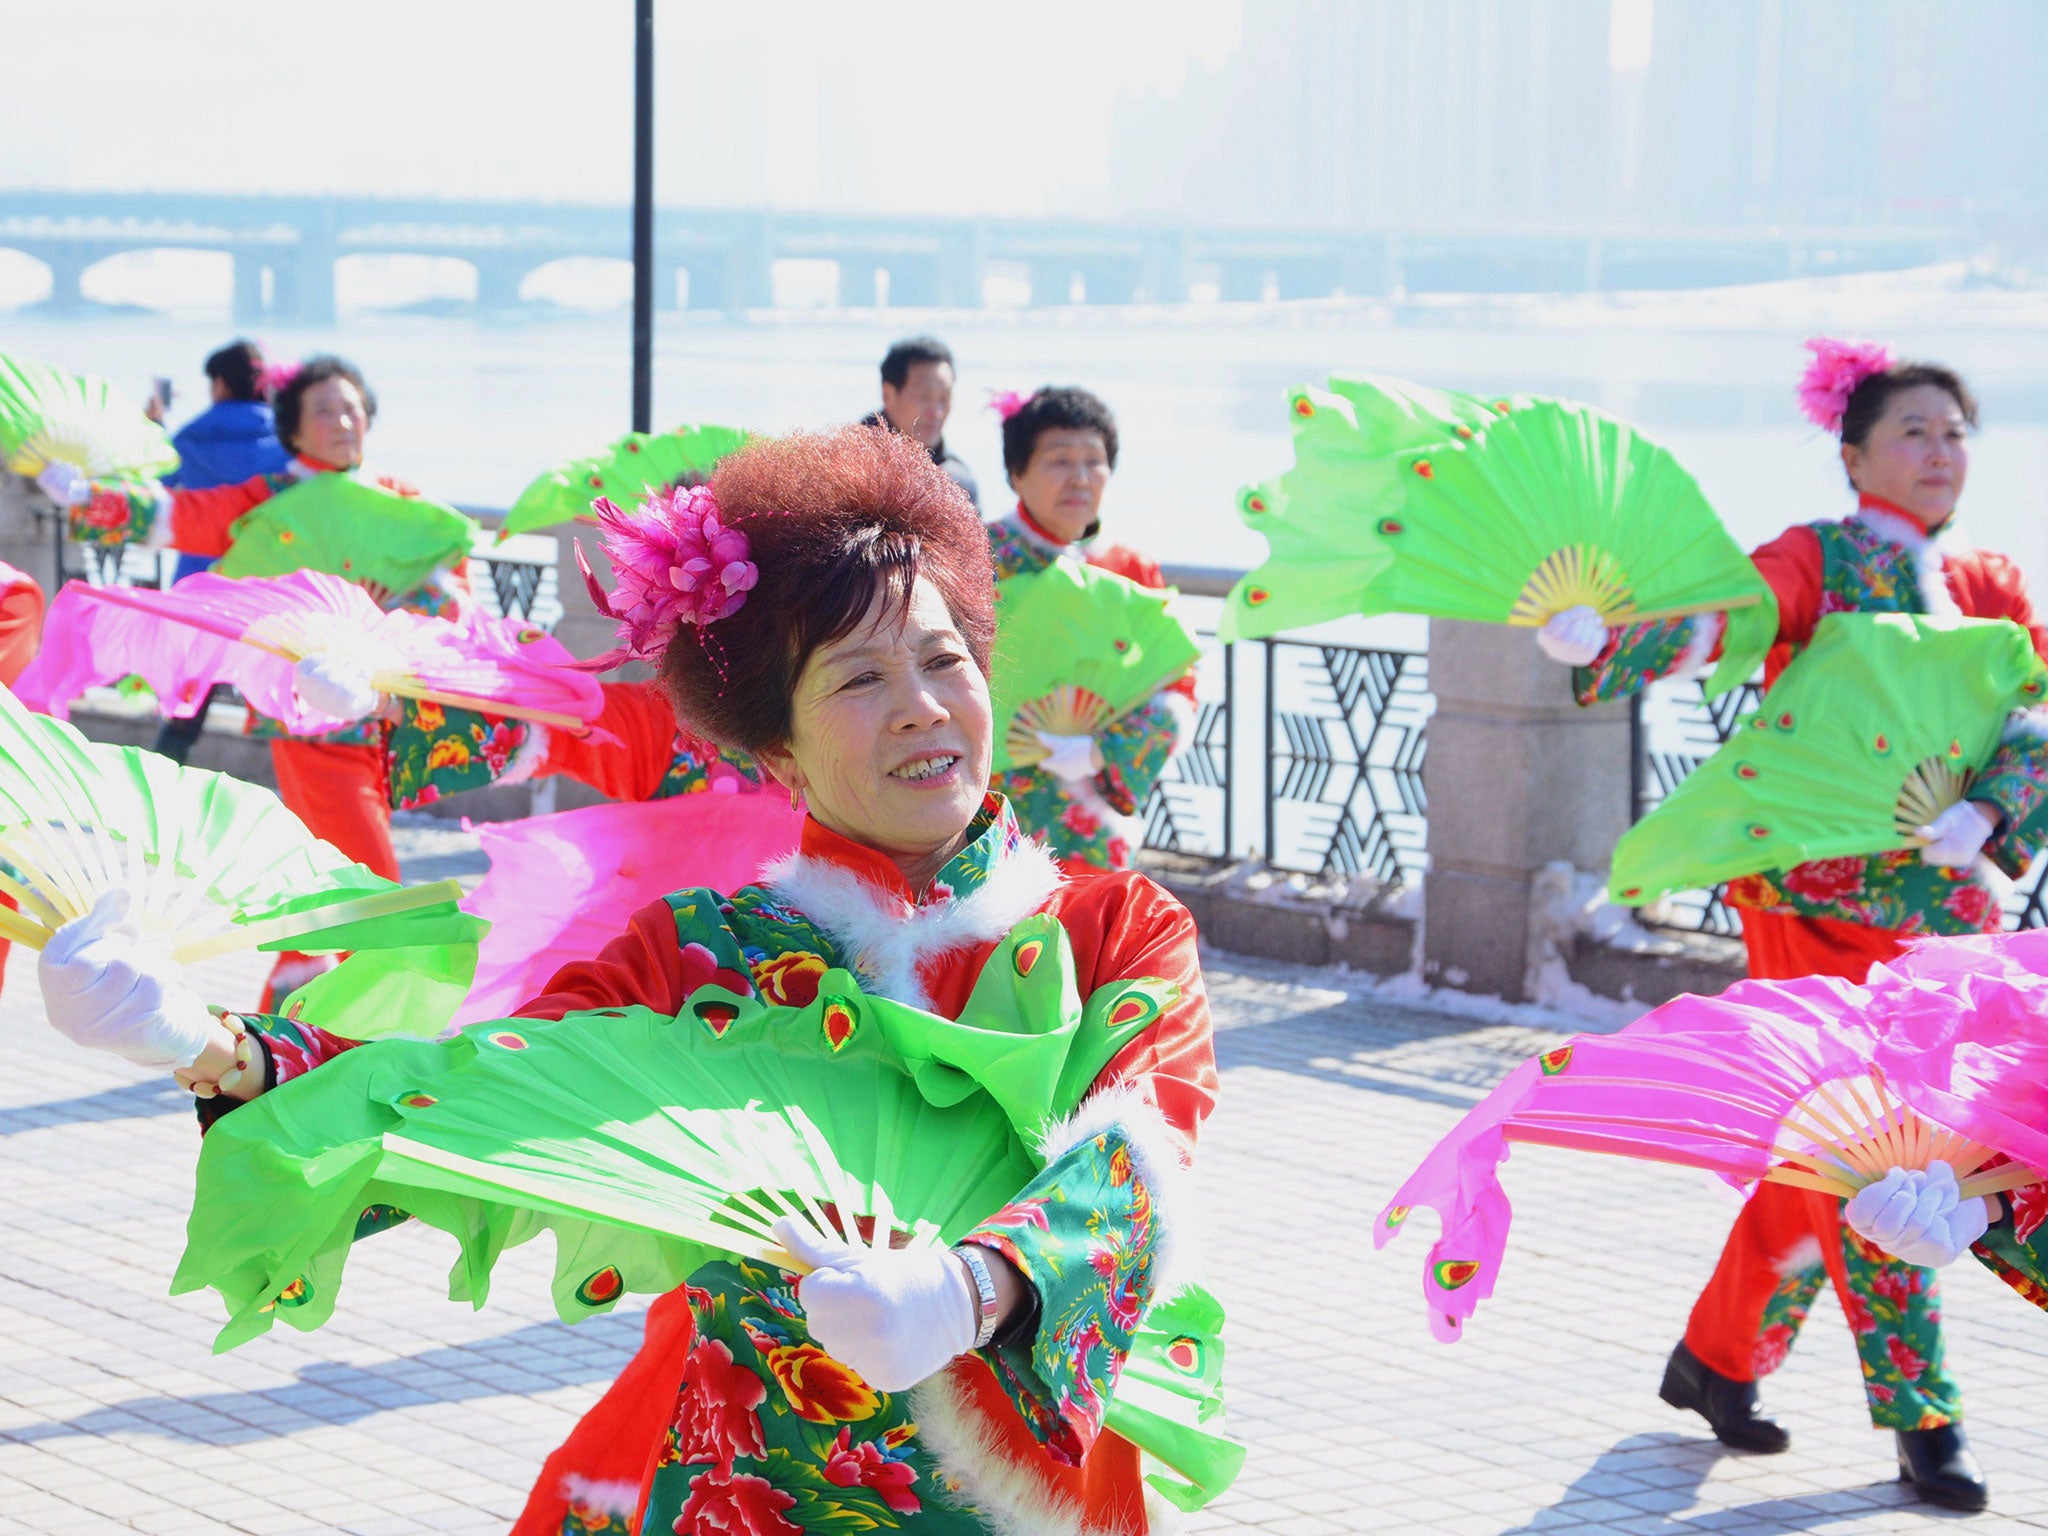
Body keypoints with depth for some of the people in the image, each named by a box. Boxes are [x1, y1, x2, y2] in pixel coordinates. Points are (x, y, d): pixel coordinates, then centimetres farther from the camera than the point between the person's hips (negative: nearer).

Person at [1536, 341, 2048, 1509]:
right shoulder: (1819, 561, -3)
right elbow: (1718, 618, -22)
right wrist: (1601, 633, -43)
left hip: (1941, 906, 6)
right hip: (1817, 897, -5)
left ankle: (1717, 1360, 26)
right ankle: (1923, 1418, -1)